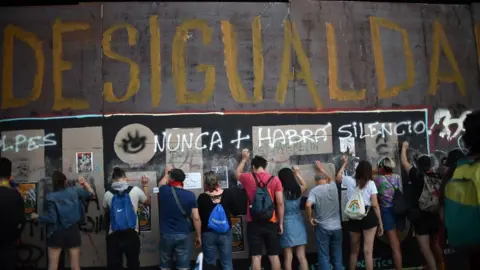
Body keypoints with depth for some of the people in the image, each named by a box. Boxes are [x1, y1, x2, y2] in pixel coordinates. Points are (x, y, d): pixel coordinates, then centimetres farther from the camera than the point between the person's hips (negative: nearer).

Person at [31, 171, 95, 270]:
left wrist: (37, 217, 1)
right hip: (73, 231, 3)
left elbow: (51, 219, -13)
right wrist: (84, 182, 15)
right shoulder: (74, 191, -2)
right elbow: (91, 194, 11)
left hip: (56, 233, -2)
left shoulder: (51, 197, -10)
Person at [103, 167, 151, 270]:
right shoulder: (135, 190, -4)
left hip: (114, 236, 1)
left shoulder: (108, 194, -1)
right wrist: (145, 186, 22)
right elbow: (147, 202, 15)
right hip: (131, 235, 0)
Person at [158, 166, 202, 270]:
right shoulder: (190, 195, -6)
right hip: (183, 235, -1)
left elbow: (161, 184, 23)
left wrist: (166, 173, 41)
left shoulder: (164, 191, -4)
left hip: (166, 234, 1)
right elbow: (196, 218, -7)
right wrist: (198, 236, 4)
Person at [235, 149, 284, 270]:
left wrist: (244, 158, 36)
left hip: (254, 224, 0)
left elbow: (237, 174, 25)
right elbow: (280, 203, -3)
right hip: (271, 223, 1)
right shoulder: (275, 179, -1)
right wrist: (281, 223, 5)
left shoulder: (248, 178, 1)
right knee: (274, 255, 9)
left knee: (256, 256, 3)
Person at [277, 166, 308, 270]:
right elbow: (304, 185, 23)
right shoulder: (299, 190, 0)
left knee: (288, 257, 4)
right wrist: (297, 173, 33)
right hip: (299, 223, 3)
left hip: (286, 224, -3)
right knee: (302, 256, 8)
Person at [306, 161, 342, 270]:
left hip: (322, 228, -3)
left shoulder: (314, 190, -8)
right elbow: (330, 179, 26)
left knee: (324, 256, 3)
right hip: (337, 227, 3)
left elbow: (308, 205, -25)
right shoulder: (333, 186, 2)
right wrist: (321, 169, 38)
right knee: (337, 256, 14)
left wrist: (310, 218, -10)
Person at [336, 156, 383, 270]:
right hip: (368, 217, -3)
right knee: (368, 251, -3)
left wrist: (344, 163, 37)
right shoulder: (370, 183, -3)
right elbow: (375, 205, -7)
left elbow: (338, 177, 27)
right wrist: (380, 223, 0)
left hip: (353, 218, 3)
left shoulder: (349, 181, 4)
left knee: (354, 251, 17)